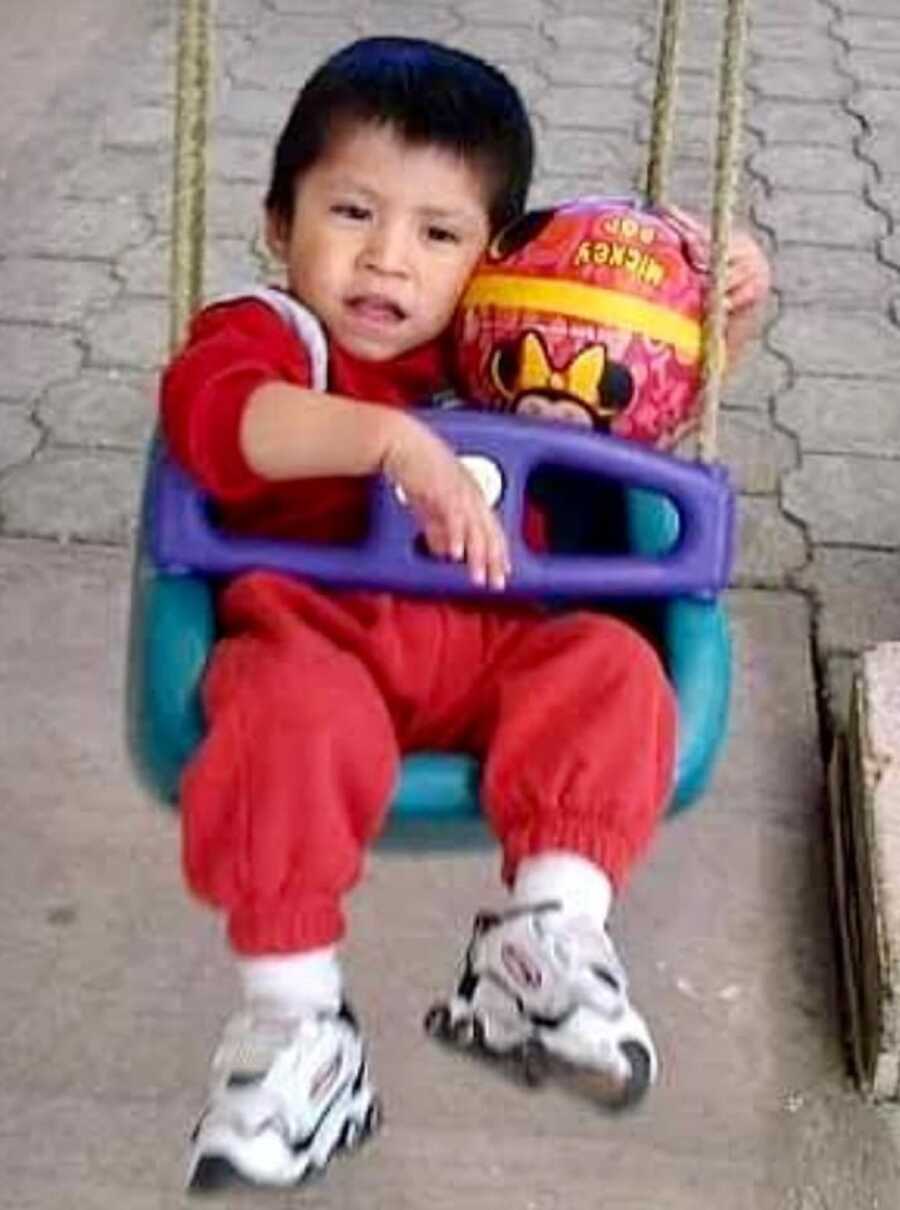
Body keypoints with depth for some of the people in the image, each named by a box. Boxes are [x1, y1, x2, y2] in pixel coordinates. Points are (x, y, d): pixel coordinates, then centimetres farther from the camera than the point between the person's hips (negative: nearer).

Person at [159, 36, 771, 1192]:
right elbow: (209, 407, -24)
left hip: (495, 643, 5)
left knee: (613, 668, -20)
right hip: (318, 632, -4)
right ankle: (294, 1020, -23)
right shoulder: (266, 333, 1)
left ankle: (550, 930, -22)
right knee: (295, 716, -34)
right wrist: (394, 439, -36)